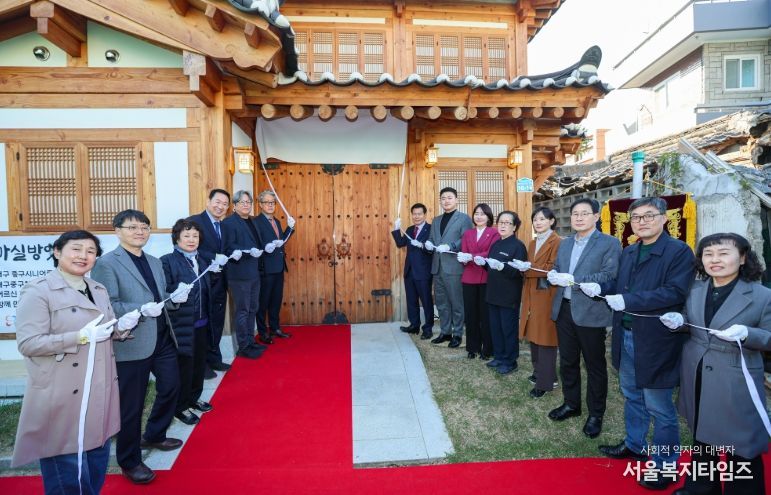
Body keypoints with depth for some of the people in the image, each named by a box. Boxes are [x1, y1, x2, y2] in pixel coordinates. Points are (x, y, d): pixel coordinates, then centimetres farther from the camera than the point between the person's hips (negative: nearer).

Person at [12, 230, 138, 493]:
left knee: (98, 457, 18)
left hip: (100, 391, 7)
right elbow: (27, 343, -16)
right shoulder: (38, 290, -11)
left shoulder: (99, 290, 10)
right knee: (66, 466, 7)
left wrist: (121, 327, -4)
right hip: (63, 395, -6)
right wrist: (81, 336, -24)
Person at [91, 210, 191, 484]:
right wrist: (141, 310, -28)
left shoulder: (155, 262, 13)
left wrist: (174, 298, -5)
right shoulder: (106, 263, -9)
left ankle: (154, 436, 43)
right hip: (131, 343, -7)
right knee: (132, 405, 6)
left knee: (171, 387, 18)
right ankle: (129, 461, 27)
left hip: (162, 338, 7)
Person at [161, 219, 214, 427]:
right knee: (183, 366, 6)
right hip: (182, 324, -7)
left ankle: (193, 398, 38)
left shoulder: (201, 260, 11)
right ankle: (180, 407, 25)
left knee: (199, 363, 17)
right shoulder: (167, 261, -11)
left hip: (201, 323, 7)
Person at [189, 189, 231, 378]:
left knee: (217, 323, 16)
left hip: (219, 282, 7)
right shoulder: (194, 221, -11)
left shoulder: (223, 225, 13)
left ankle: (213, 358, 30)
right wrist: (213, 258, -26)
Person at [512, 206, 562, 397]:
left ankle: (545, 382, 8)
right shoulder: (533, 243, 17)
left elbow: (553, 269, -17)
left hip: (547, 296, -8)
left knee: (545, 338, -1)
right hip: (532, 295, 8)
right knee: (534, 335, 13)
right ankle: (539, 372, 28)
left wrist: (528, 267, -19)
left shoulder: (557, 242, -10)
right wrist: (523, 267, -2)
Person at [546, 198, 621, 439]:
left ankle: (595, 414, 25)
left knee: (595, 365, 9)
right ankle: (571, 404, 35)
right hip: (564, 310, 6)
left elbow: (609, 275, -19)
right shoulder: (564, 244, 14)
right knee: (567, 361, 16)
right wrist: (553, 276, -9)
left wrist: (573, 279, -23)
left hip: (591, 313, -6)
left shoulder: (610, 243, -7)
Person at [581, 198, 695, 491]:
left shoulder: (679, 252, -13)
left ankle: (664, 464, 26)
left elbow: (674, 292, -24)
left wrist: (628, 301, -28)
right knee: (632, 396, 23)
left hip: (655, 341, -7)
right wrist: (600, 288, -8)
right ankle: (635, 445, 42)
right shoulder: (628, 253, 11)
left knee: (659, 406, 7)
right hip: (626, 337, 8)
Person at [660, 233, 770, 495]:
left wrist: (746, 333, -27)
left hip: (736, 385, -5)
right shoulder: (695, 289, 2)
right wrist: (679, 321, -10)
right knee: (701, 438, 23)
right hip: (697, 379, 5)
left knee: (740, 446, 10)